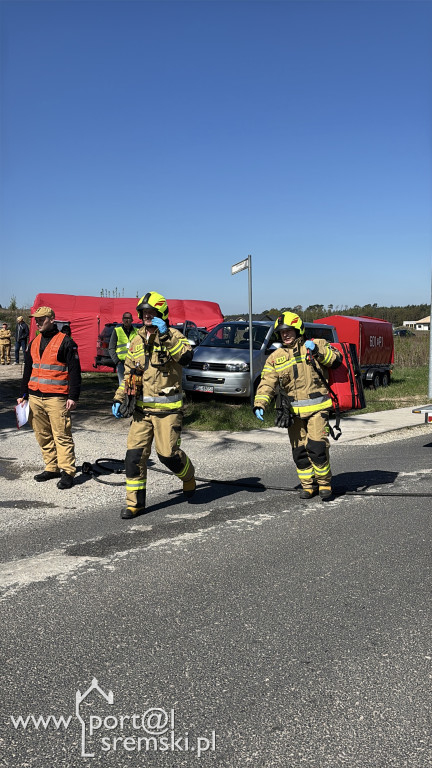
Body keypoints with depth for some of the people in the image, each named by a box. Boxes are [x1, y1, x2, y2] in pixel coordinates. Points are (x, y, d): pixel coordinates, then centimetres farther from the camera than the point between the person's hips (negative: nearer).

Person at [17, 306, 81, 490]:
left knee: (61, 435, -7)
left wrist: (73, 397, -13)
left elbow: (74, 371, -7)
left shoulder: (64, 342, -4)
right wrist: (23, 394, 19)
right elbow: (28, 370, 23)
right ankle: (52, 468, 20)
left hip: (56, 398, -7)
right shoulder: (34, 343, 16)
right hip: (35, 397, 7)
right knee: (43, 436, 10)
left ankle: (67, 472, -3)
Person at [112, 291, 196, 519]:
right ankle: (135, 502, 12)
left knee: (167, 453, -3)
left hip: (168, 408, -5)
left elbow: (186, 356, -25)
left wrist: (166, 335, -28)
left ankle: (188, 477, 31)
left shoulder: (173, 335, -4)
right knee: (135, 454, -1)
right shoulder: (136, 341, 12)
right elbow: (128, 373, 19)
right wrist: (118, 399, 11)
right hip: (141, 408, 5)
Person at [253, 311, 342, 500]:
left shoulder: (316, 345, 3)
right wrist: (259, 404, -13)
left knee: (317, 447, -13)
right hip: (294, 412, 4)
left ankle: (325, 483, 8)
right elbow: (267, 383, 2)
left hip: (317, 408, -4)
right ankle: (308, 485, 24)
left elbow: (336, 360, -3)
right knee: (299, 451, 7)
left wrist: (318, 351, -18)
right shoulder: (275, 358, 8)